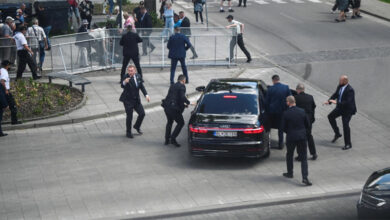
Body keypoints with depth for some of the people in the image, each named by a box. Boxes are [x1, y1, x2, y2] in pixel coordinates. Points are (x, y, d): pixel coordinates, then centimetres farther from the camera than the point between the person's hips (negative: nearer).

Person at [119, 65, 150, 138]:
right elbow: (122, 86, -35)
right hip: (128, 100, -6)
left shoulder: (138, 76, -1)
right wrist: (124, 82, -57)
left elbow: (141, 86, 12)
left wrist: (146, 95, 2)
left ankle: (137, 126, 34)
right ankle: (128, 132, 16)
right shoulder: (126, 77, -18)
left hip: (136, 99, 6)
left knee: (142, 113, 7)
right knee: (129, 116, -2)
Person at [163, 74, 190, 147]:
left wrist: (183, 103, 29)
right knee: (181, 123, 7)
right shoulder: (182, 86, -5)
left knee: (169, 122, 27)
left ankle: (167, 140, 29)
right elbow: (182, 97, -19)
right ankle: (173, 139, -1)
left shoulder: (172, 86, 19)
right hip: (174, 108, -8)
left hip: (166, 107, 8)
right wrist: (188, 102, -2)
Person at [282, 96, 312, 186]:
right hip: (302, 137, 2)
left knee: (289, 155, 21)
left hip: (291, 138, -1)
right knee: (303, 158, 3)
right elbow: (307, 124, 5)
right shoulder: (302, 111, -4)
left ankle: (290, 173, 33)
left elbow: (283, 127, -6)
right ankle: (305, 177, -7)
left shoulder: (286, 113, -12)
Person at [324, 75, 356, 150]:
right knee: (331, 116, 11)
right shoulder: (340, 86, -4)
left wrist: (336, 103, -33)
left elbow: (348, 102, -32)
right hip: (340, 107, 9)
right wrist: (329, 101, -8)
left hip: (348, 109, -9)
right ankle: (337, 133, 24)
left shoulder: (350, 90, -28)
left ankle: (348, 144, 2)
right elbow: (335, 94, 8)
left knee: (345, 125, -9)